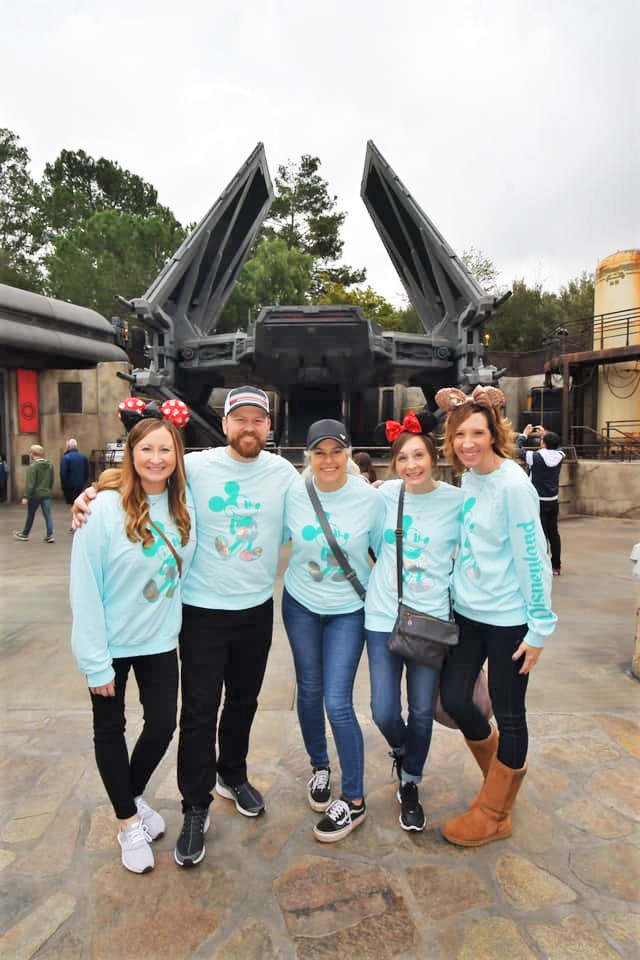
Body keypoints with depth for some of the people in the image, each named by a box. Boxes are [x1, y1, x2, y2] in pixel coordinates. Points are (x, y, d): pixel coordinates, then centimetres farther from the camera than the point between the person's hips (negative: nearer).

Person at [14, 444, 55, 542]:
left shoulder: (33, 466, -15)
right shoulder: (50, 464, 5)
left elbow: (30, 484, -17)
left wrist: (26, 497, -14)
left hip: (35, 494, -5)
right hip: (46, 494, 5)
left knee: (30, 515, 10)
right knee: (48, 515, 3)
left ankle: (25, 534, 26)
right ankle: (50, 535, -1)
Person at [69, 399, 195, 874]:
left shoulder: (184, 504, -6)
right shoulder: (105, 506, -21)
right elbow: (84, 587, -18)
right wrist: (95, 660, -16)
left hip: (160, 640, 4)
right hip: (112, 643, -4)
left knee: (163, 725, 13)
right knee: (111, 730, 14)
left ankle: (134, 796, 43)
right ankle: (128, 821, 37)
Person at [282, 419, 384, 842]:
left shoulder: (369, 498, -15)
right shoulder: (294, 493, -11)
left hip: (349, 609, -2)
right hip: (301, 604, 3)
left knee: (338, 703, -5)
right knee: (309, 691, 16)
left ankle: (354, 801, 17)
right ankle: (319, 767, 42)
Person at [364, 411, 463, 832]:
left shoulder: (457, 501, -7)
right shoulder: (386, 493, -4)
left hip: (431, 620, -1)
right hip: (383, 617, 1)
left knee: (422, 711, 11)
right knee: (384, 711, 5)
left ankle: (410, 785, 37)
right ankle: (401, 750, 42)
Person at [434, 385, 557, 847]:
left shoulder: (513, 485, -18)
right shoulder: (468, 477, 3)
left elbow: (533, 558, -17)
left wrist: (540, 626, -14)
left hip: (508, 619, -7)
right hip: (467, 612, 7)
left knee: (509, 715, 10)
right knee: (453, 698, 13)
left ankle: (494, 813, 30)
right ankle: (505, 771, 42)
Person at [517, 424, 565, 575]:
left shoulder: (535, 457, -17)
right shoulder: (559, 456, -3)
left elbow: (517, 449, -5)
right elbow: (556, 446, 21)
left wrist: (524, 434, 9)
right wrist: (545, 433, 25)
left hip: (539, 502, -5)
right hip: (553, 501, 5)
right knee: (553, 533, 12)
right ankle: (556, 567, 19)